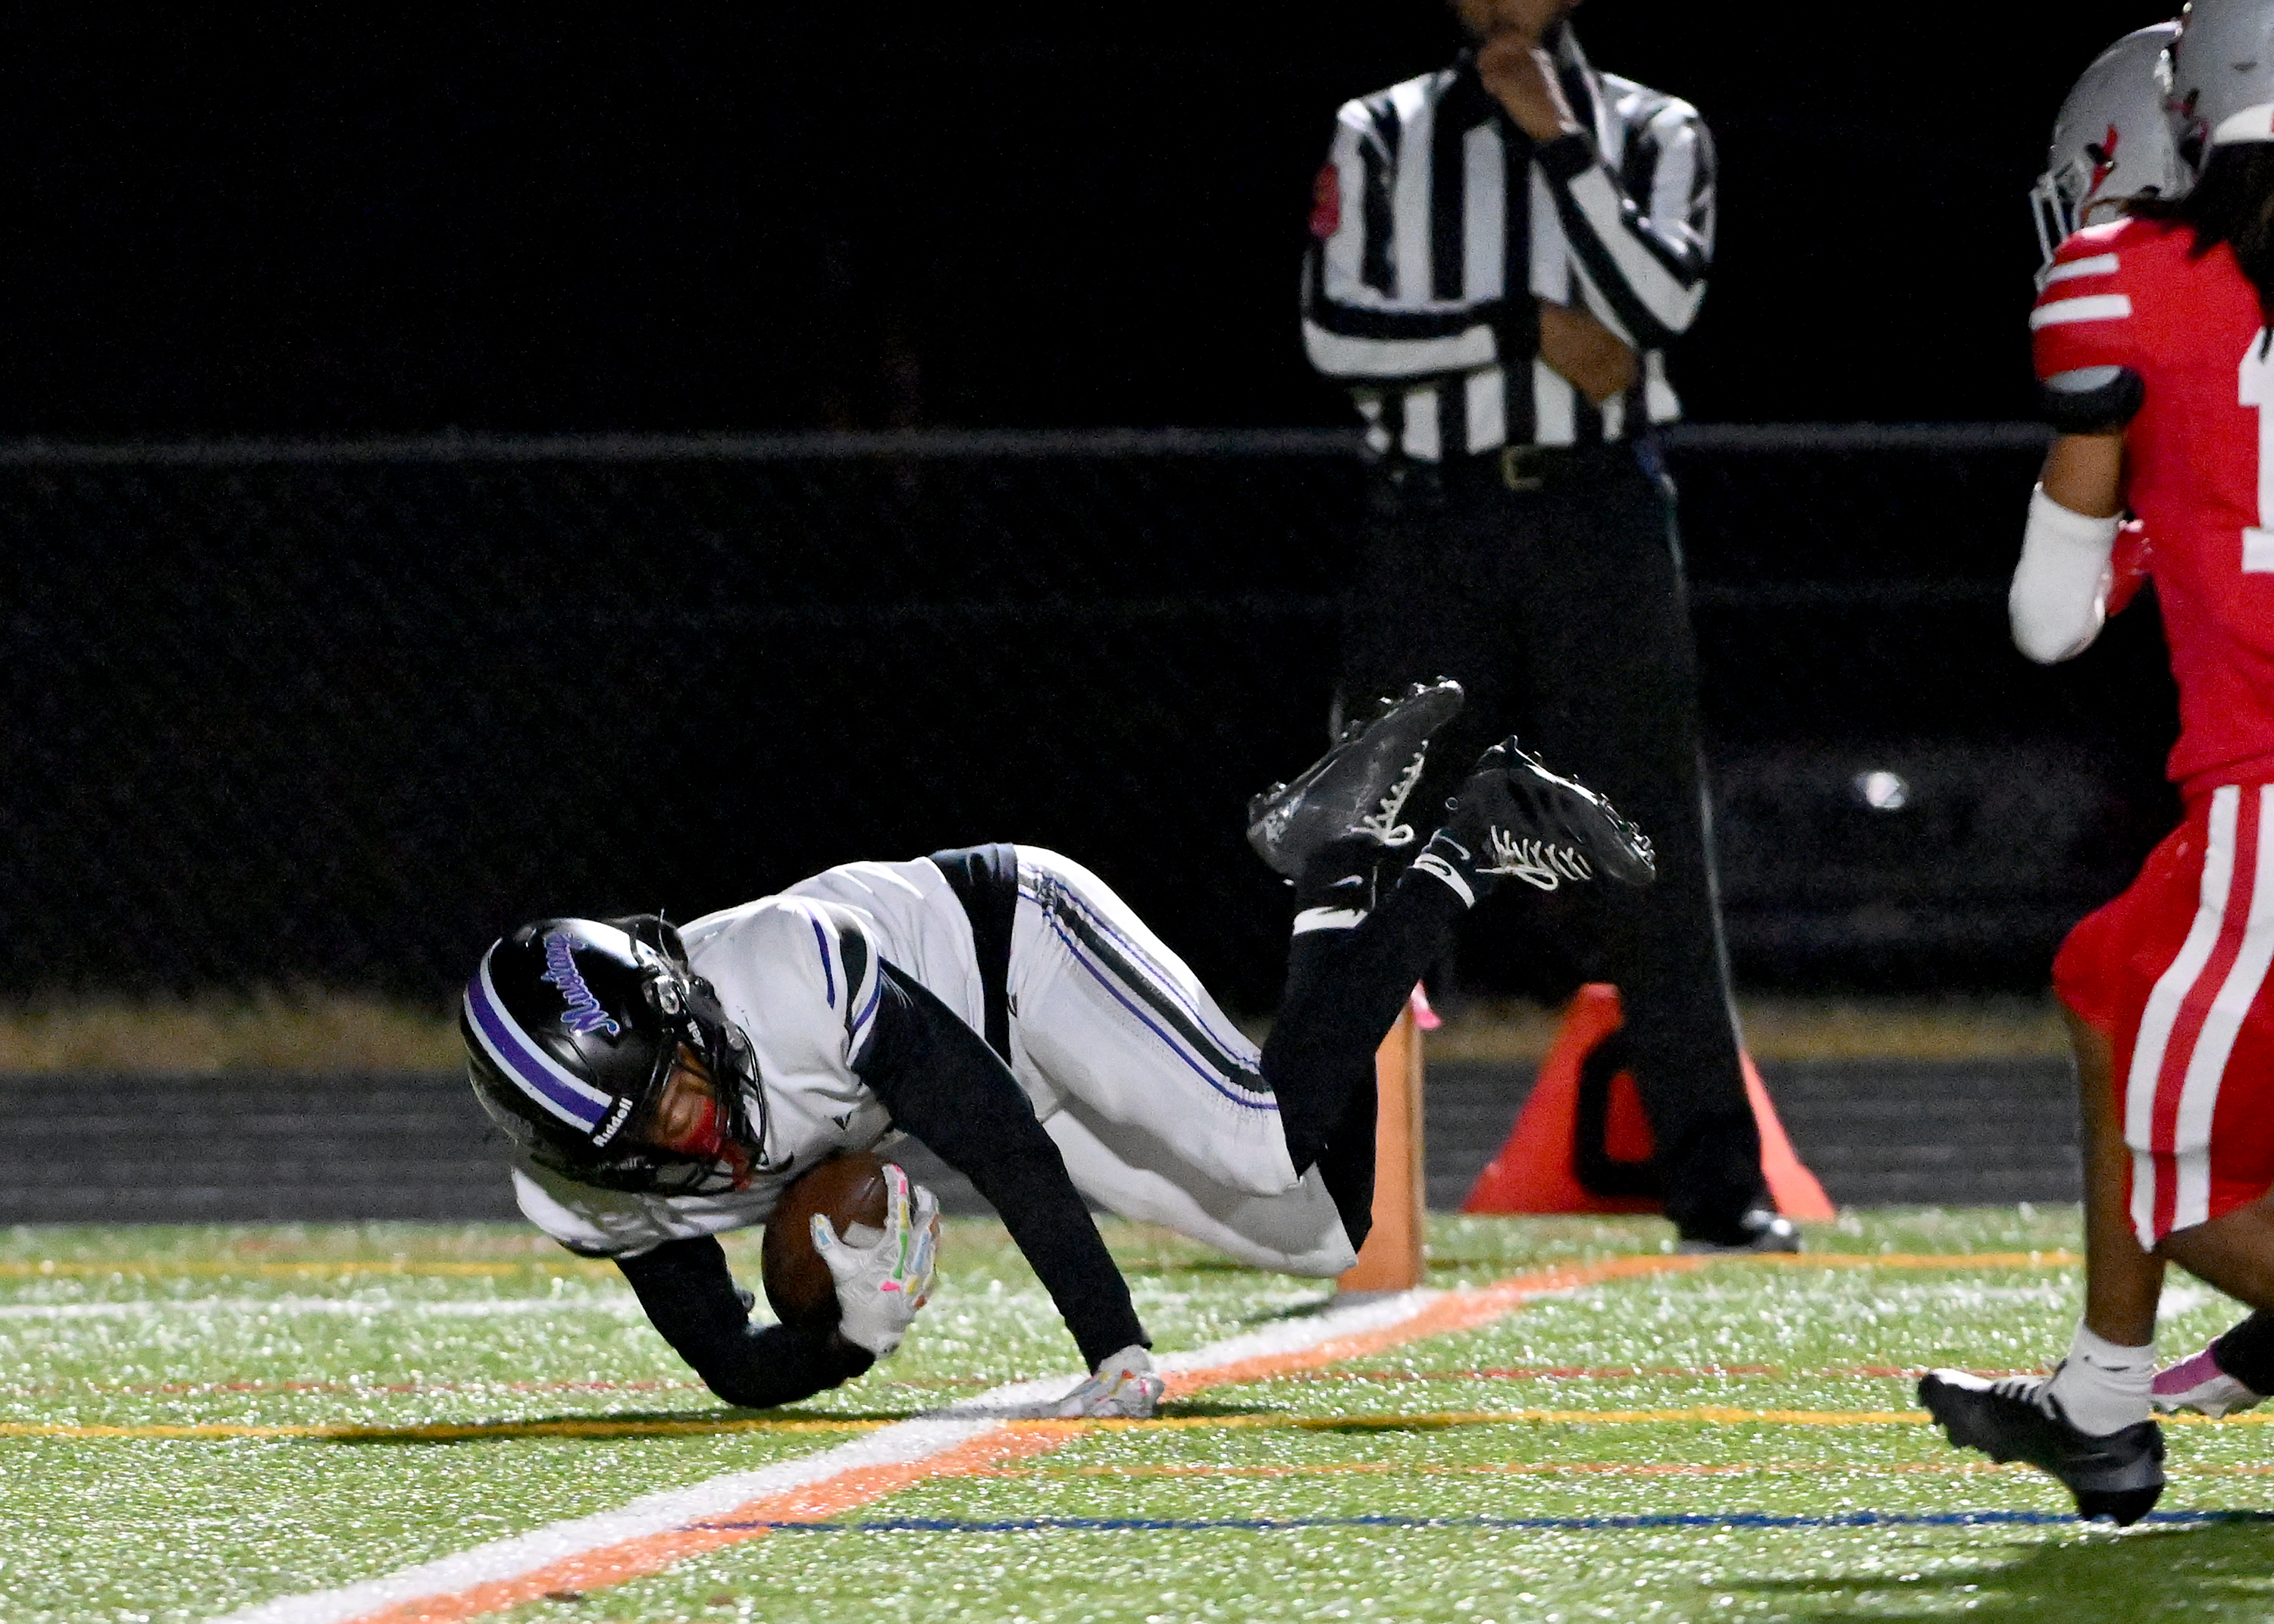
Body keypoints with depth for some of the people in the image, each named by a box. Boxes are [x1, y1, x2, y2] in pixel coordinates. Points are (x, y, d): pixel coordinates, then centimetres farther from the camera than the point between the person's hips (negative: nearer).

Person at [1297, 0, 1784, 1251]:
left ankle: (1717, 1188, -1)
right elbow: (1336, 331, -3)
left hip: (1598, 519, -1)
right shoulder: (1380, 137, 11)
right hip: (1429, 524, 1)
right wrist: (1528, 328, -11)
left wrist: (1558, 137, -12)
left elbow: (1657, 310, -9)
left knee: (1649, 852, -3)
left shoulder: (1652, 134, 9)